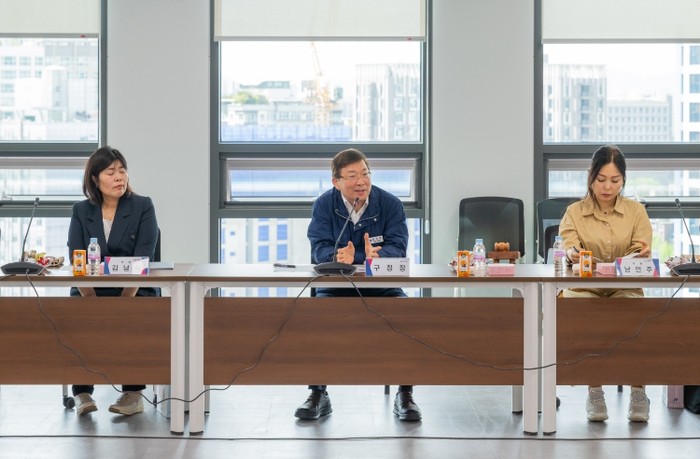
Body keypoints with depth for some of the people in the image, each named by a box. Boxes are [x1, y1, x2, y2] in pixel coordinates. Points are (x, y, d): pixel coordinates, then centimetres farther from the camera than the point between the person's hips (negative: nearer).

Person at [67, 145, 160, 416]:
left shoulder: (143, 207, 2)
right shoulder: (81, 211, 8)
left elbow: (142, 261, -9)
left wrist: (125, 299, -23)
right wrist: (91, 299, -20)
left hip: (135, 291, -2)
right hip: (91, 290, 2)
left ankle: (134, 393, -24)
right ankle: (82, 392, -21)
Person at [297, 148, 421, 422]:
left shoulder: (389, 204, -3)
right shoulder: (324, 205, -1)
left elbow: (397, 247, -13)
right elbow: (320, 248, -12)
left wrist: (376, 255, -37)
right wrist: (340, 257, -36)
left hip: (382, 286, 0)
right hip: (335, 287, 0)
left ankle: (405, 395, -12)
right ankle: (318, 394, -12)